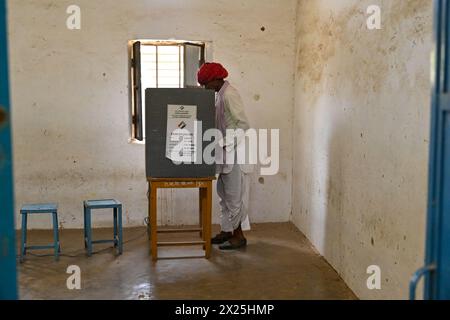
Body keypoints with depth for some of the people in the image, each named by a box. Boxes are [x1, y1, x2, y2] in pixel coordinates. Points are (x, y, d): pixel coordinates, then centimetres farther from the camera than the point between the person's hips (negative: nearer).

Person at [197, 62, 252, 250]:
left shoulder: (229, 95, -17)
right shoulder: (220, 95, 13)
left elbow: (243, 125, -22)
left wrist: (224, 143, -22)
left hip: (235, 152, -10)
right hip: (226, 152, 10)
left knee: (235, 195, -2)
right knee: (224, 193, 15)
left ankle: (239, 236, 7)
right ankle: (227, 230, 25)